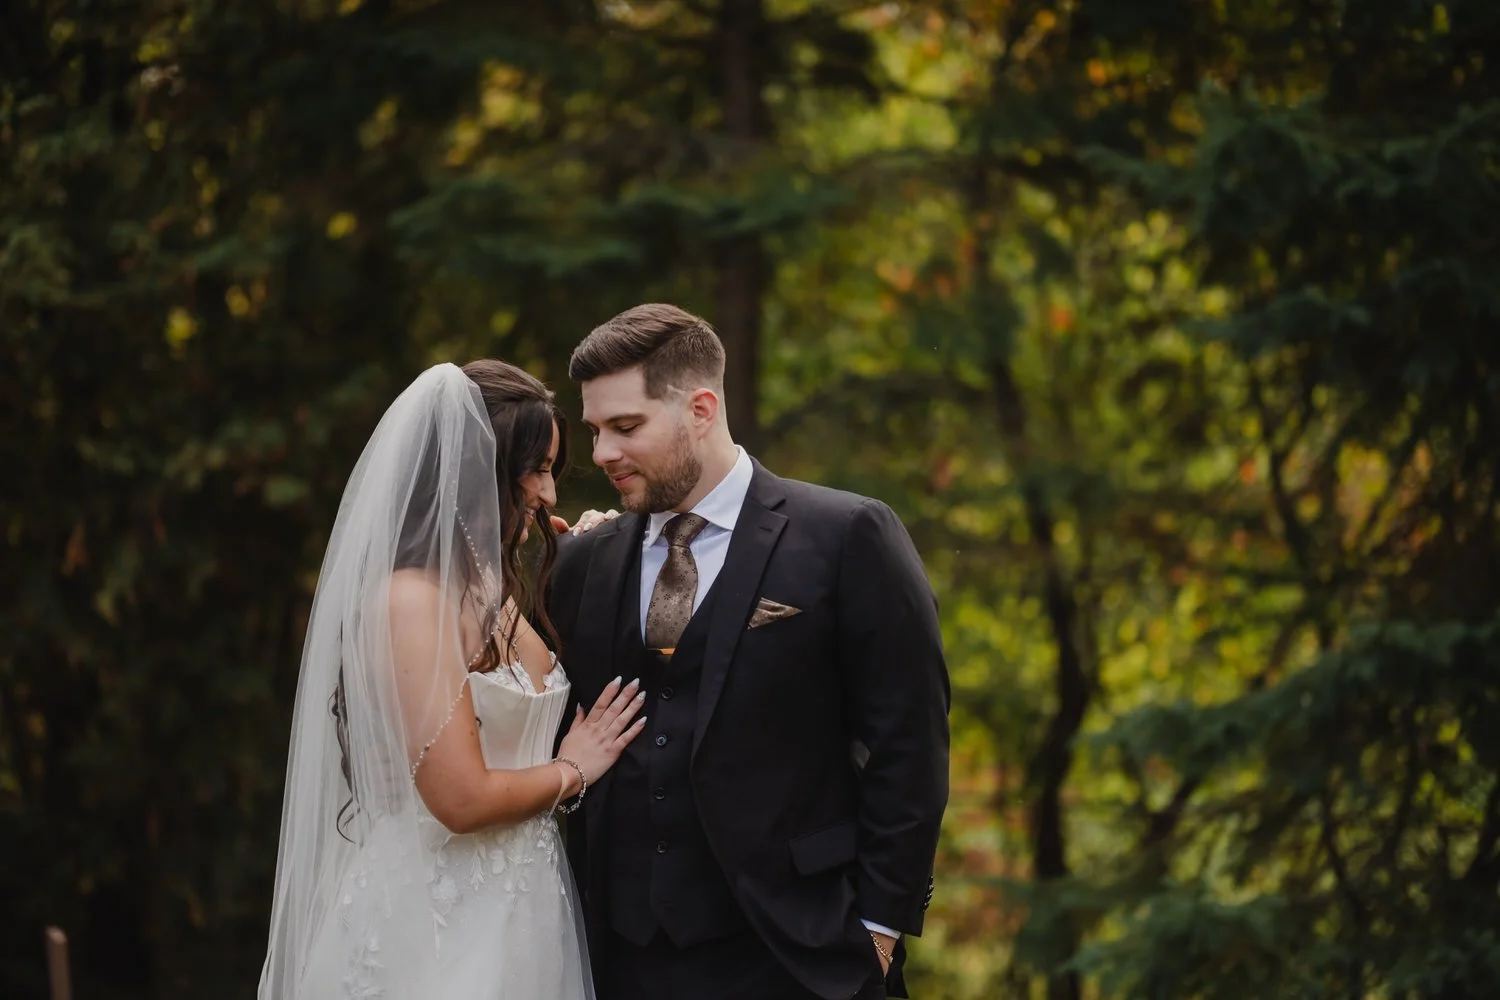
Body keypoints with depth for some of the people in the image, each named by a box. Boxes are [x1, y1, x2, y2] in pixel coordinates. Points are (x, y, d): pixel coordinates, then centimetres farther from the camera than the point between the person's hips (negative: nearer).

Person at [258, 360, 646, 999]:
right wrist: (571, 771, -3)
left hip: (516, 909, 9)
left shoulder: (491, 587, 10)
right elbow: (462, 799, -21)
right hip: (440, 917, -9)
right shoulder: (410, 600, -17)